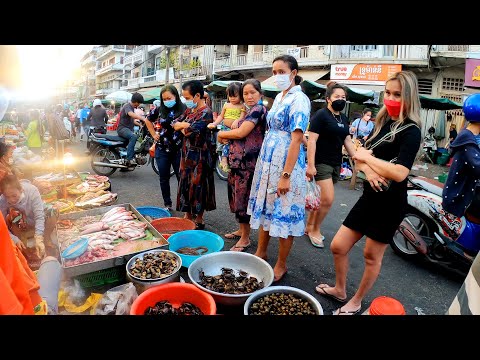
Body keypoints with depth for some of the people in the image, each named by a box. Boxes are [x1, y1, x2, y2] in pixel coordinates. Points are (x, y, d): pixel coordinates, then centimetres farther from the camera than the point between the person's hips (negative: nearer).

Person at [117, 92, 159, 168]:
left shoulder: (132, 107, 18)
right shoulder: (127, 106, -13)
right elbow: (131, 114, -35)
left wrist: (140, 124, 8)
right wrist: (143, 118, -49)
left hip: (128, 129, 11)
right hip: (123, 128, -11)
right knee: (134, 136, -38)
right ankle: (129, 159, -41)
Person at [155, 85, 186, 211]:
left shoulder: (184, 109, -7)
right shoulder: (160, 109, 2)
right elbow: (148, 120, 19)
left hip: (179, 150, -3)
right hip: (162, 149, 3)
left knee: (182, 177, 2)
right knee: (164, 178, 11)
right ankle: (167, 204, 25)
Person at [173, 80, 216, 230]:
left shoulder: (206, 112, -16)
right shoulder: (190, 110, 11)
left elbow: (191, 131, -25)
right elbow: (175, 123, 8)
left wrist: (183, 126, -5)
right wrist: (186, 125, -11)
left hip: (199, 155, -8)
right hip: (187, 154, 8)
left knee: (197, 186, 1)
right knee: (186, 185, 13)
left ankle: (199, 220, 16)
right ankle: (188, 216, 27)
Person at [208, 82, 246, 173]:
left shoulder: (242, 106, 2)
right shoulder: (226, 105, 12)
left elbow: (242, 117, -11)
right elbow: (221, 116, 17)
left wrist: (236, 121, -32)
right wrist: (214, 123, 2)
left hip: (236, 129, -2)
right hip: (226, 128, 2)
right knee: (226, 142, -14)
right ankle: (224, 160, -11)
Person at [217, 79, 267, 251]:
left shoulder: (258, 109, -11)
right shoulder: (250, 111, 19)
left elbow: (241, 132, -19)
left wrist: (221, 134, -4)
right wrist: (226, 137, -3)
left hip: (247, 161, -10)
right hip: (239, 160, 10)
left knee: (244, 197, -3)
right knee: (237, 195, 16)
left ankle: (245, 239, 8)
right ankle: (242, 230, 31)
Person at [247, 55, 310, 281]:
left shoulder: (299, 99, -12)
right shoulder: (279, 97, 14)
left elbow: (296, 139, -19)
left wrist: (286, 175, -23)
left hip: (285, 162, -9)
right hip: (268, 160, 9)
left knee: (283, 213, 2)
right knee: (265, 208, 16)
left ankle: (281, 265, 17)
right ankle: (260, 252, 33)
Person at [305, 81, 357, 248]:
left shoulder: (344, 118, 12)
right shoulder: (321, 115, -10)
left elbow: (347, 141, 16)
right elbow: (312, 140, -15)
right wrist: (310, 165, -21)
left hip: (336, 163, 7)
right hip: (321, 163, -7)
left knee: (321, 198, 12)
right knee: (328, 199, -11)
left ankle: (309, 226, 27)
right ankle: (315, 230, 10)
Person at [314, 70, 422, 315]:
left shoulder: (410, 131, -14)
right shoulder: (383, 122, 10)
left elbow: (399, 173, -28)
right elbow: (361, 155, 6)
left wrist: (367, 157, -15)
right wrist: (367, 168, -17)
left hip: (389, 203, -7)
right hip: (370, 197, 7)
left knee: (372, 256, 10)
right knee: (338, 247, 10)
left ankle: (356, 302, 32)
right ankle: (339, 290, 34)